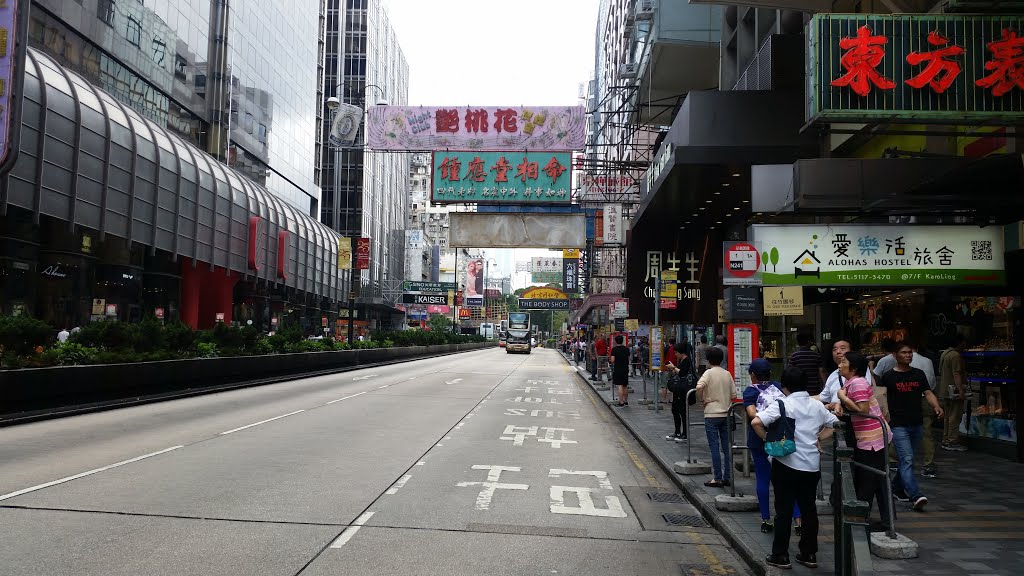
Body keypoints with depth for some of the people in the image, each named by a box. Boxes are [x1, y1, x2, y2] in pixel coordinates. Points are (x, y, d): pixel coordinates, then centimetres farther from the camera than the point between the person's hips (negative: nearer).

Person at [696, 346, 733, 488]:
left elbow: (699, 387, -27)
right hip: (726, 413, 5)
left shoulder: (709, 373, -10)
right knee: (726, 446, 10)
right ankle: (727, 477, 13)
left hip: (712, 414, -5)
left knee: (714, 446, -1)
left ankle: (718, 479, 0)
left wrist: (702, 399, -12)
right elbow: (733, 393, 7)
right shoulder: (727, 374, 6)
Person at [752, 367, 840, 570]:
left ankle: (780, 556, 10)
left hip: (786, 464, -5)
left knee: (784, 510, 4)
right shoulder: (817, 405, 5)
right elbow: (833, 424, 19)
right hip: (812, 465, 5)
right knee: (809, 508, 14)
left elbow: (756, 422, -23)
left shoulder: (782, 405, -12)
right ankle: (809, 554, 22)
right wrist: (817, 438, 16)